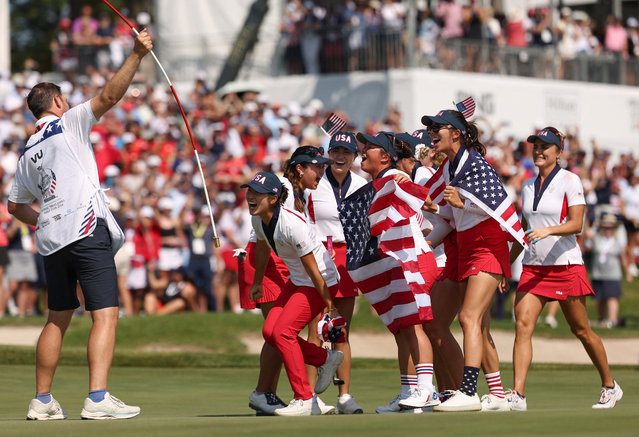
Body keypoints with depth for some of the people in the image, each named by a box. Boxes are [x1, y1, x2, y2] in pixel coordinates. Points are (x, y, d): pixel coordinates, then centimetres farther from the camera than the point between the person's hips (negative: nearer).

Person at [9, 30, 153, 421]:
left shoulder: (28, 153, 21)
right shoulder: (69, 123, 4)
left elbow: (16, 205, 28)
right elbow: (109, 96, -11)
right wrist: (137, 56, -14)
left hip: (52, 241, 7)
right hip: (86, 228, -7)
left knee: (58, 318, 16)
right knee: (106, 314, -11)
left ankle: (42, 401, 17)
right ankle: (98, 399, -23)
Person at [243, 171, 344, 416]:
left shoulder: (292, 225, -31)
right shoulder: (258, 220, -6)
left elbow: (313, 269, -25)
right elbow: (262, 248, 17)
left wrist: (329, 305, -19)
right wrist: (257, 282, 28)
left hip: (322, 282, -9)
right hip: (297, 281, 9)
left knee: (283, 332, -17)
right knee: (269, 331, -2)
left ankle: (305, 401, -11)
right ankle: (325, 359, 18)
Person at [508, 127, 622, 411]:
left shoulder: (569, 180, -5)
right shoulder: (528, 186, 13)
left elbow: (576, 224, -14)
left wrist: (548, 230, -30)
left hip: (566, 265, -5)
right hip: (533, 267, 5)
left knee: (581, 331, 5)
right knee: (522, 323, -13)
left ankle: (610, 386, 25)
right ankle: (518, 396, -18)